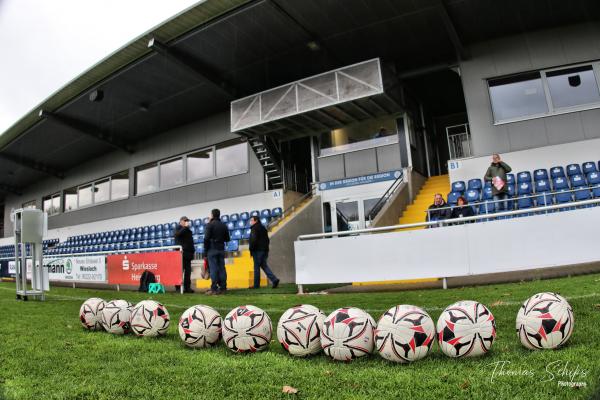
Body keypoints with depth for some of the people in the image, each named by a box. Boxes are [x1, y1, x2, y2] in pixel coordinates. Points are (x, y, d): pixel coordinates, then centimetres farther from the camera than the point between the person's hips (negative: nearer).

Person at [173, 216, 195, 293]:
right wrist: (185, 227, -14)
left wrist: (192, 251, 17)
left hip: (188, 253, 7)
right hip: (181, 252, -7)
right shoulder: (178, 228, 7)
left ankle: (187, 287, 4)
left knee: (188, 271, 3)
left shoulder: (188, 230, 26)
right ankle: (178, 287, -6)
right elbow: (178, 234, -17)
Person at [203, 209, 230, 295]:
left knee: (213, 269, -5)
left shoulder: (209, 225, -5)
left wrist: (205, 252, -6)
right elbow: (227, 239, 13)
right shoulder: (224, 225, 11)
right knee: (221, 268, 6)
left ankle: (214, 289, -7)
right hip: (221, 249, 5)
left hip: (212, 249, -5)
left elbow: (206, 239, -11)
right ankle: (223, 288, 6)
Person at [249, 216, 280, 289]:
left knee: (256, 267, -1)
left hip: (257, 250, -8)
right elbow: (267, 239, 19)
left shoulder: (254, 229, -10)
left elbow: (253, 240, -18)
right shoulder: (263, 228, 17)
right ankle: (274, 280, -2)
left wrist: (251, 249, -10)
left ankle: (256, 285, 3)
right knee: (264, 266, 11)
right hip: (265, 250, 8)